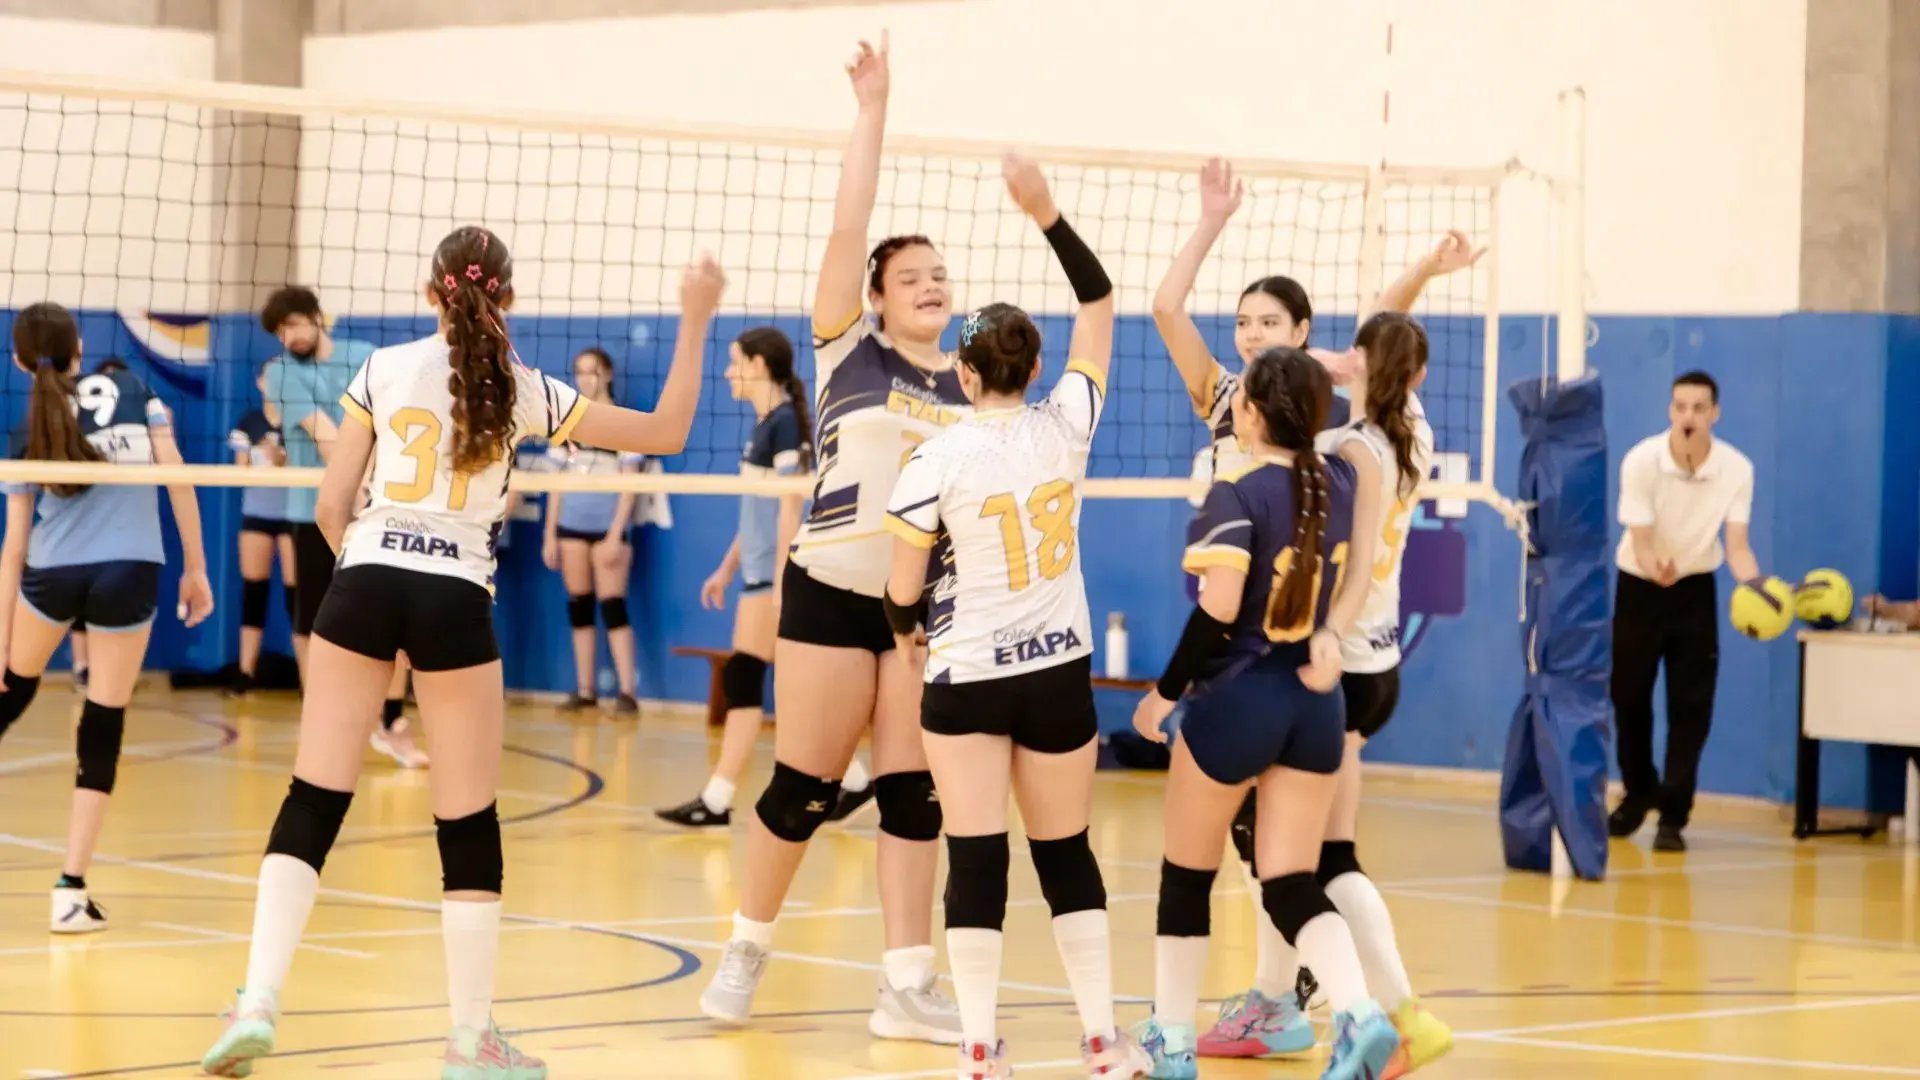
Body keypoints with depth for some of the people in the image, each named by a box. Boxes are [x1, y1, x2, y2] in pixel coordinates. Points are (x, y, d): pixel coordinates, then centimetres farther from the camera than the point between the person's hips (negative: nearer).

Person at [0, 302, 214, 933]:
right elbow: (178, 480, 0)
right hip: (130, 574, -1)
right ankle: (71, 891, 3)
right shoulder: (132, 393, 7)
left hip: (51, 573, 1)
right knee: (103, 729, 5)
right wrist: (195, 567, 7)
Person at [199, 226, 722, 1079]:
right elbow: (666, 433, 8)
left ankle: (257, 1002, -7)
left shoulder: (384, 370, 5)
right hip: (454, 601, -2)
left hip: (363, 587, 2)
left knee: (311, 804, 5)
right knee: (469, 826, 7)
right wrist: (694, 324, 14)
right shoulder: (523, 391, 3)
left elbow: (330, 506, 5)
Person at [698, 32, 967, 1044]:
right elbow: (847, 229, -10)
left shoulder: (969, 387, 10)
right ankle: (747, 948, 19)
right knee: (803, 785, 0)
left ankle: (907, 986, 3)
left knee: (912, 794, 2)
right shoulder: (848, 350, -1)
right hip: (834, 589, -3)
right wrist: (873, 110, -13)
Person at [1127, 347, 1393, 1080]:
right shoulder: (1341, 481, 3)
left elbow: (1218, 612, -21)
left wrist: (1165, 692, -11)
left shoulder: (1238, 493, -14)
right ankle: (1359, 1015, -18)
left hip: (1237, 698, -5)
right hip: (1316, 700, 5)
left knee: (1187, 876, 14)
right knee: (1293, 886, 6)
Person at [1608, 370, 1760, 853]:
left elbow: (1736, 545, -17)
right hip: (1640, 584, 0)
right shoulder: (1641, 461, -22)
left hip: (1695, 588, 1)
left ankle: (1673, 816, -2)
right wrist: (1656, 568, -49)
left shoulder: (1737, 468, -17)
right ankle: (1639, 793, 31)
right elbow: (1640, 542, -25)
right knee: (1629, 696, 8)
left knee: (1691, 705, -7)